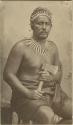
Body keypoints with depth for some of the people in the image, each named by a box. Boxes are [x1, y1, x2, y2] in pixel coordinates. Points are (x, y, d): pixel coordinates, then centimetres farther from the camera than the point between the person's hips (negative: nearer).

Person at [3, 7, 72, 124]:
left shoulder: (53, 47, 9)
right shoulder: (21, 47, -9)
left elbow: (60, 71, 18)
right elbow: (8, 74, -10)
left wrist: (53, 77, -7)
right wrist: (28, 93, -19)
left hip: (53, 93, 6)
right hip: (27, 94, -6)